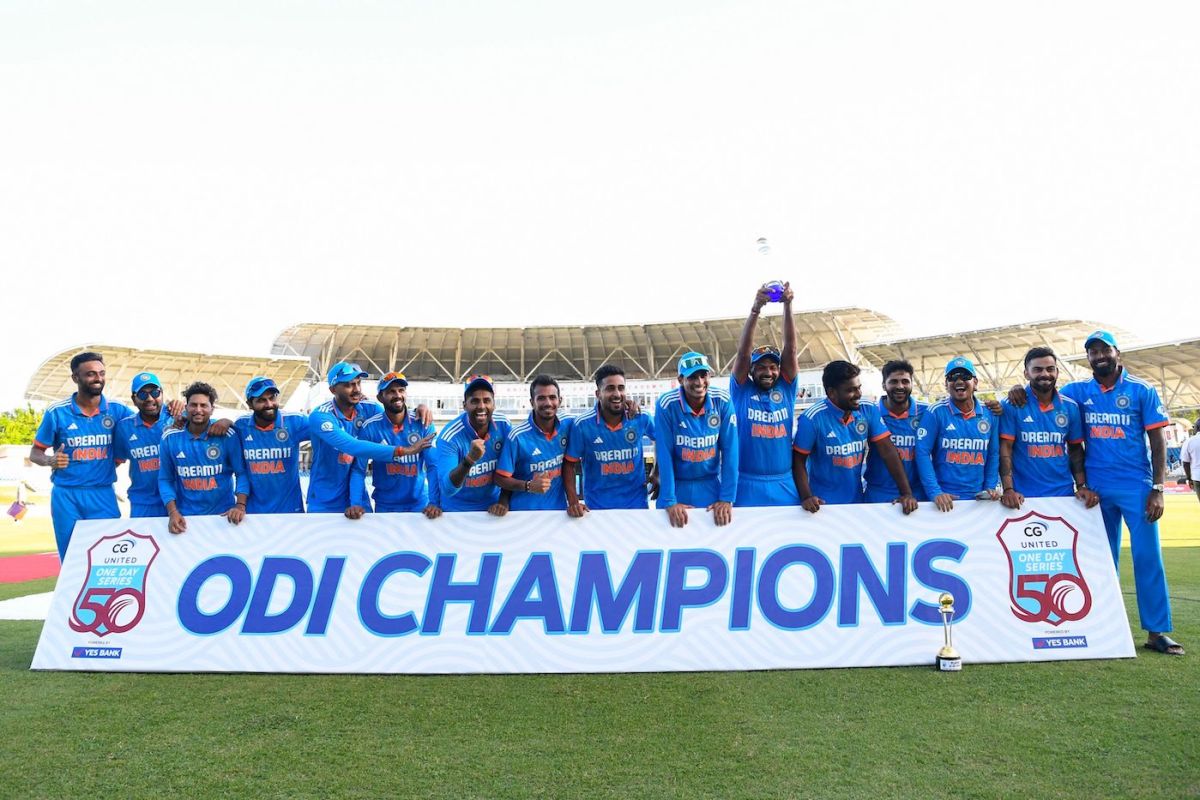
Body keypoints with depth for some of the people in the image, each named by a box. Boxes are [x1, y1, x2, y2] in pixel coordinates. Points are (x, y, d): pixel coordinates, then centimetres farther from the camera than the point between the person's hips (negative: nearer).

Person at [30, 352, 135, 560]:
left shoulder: (117, 410, 0)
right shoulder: (56, 413, -3)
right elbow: (35, 452, 3)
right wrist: (50, 460, -18)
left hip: (103, 495, 1)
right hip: (66, 496, -1)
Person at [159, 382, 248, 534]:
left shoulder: (227, 435, -6)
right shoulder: (170, 438, -2)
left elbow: (242, 472, -5)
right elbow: (165, 479, 2)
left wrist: (240, 505, -18)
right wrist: (172, 512, -11)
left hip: (223, 515, -1)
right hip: (185, 517, 1)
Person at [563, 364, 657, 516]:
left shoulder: (641, 419, -9)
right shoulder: (582, 426, -14)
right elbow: (569, 464, -6)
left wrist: (657, 473, 3)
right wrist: (573, 502, -16)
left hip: (636, 504, 2)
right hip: (597, 508, -1)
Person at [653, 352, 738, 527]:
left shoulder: (722, 402, -11)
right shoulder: (667, 404, -17)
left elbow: (730, 450, -11)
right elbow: (664, 455, -16)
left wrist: (727, 498, -14)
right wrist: (669, 502, -18)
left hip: (711, 484, 1)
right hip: (677, 486, -1)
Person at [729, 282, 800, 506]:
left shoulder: (786, 389, 6)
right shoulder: (742, 390, 1)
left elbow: (790, 349, -4)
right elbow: (743, 351, -10)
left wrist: (787, 306, -15)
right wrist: (756, 308, -21)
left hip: (784, 486, 2)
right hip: (747, 485, -2)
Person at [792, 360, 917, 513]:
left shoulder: (869, 411, -6)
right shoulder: (812, 419, -18)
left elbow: (887, 451, -8)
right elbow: (798, 461, -11)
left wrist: (906, 493, -15)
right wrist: (806, 497, -24)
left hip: (856, 499, 4)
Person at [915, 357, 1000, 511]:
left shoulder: (989, 413, 3)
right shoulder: (935, 412, -8)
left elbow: (993, 454, 9)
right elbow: (922, 452, -12)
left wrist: (991, 487, -1)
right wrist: (934, 492, -19)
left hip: (978, 498, 4)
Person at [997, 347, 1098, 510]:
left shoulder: (1071, 407, 5)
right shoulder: (1012, 405, -7)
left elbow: (1075, 449, 11)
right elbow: (1005, 448, -10)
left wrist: (1082, 486, 0)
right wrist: (1008, 489, -18)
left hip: (1064, 493, 4)